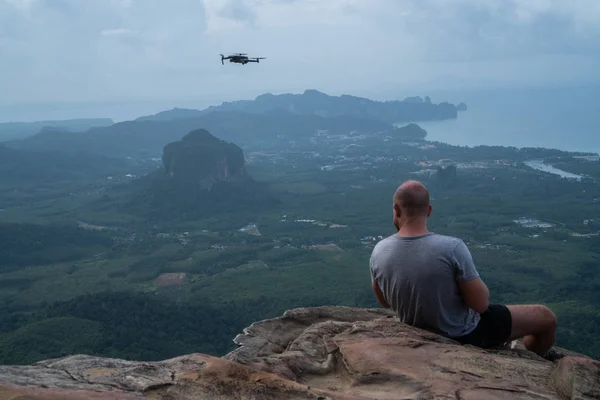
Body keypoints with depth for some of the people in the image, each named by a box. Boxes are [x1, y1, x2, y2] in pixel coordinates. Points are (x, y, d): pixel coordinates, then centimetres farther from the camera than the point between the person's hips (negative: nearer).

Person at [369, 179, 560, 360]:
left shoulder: (378, 251, -17)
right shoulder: (452, 248, -32)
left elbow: (384, 301, 0)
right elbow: (481, 304, -22)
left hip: (422, 335, 6)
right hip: (464, 335, -5)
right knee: (546, 317, 14)